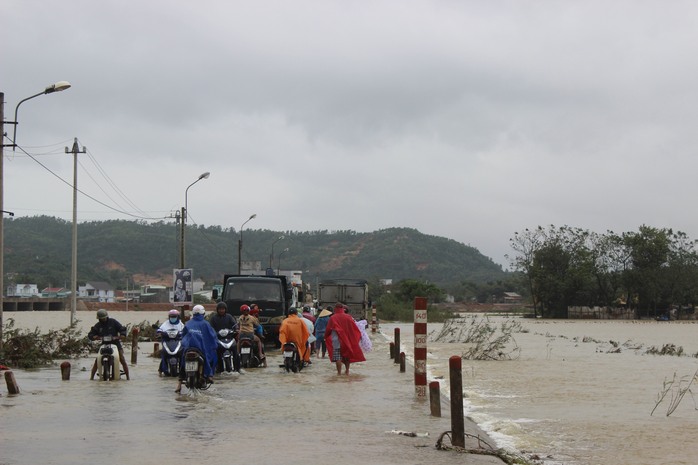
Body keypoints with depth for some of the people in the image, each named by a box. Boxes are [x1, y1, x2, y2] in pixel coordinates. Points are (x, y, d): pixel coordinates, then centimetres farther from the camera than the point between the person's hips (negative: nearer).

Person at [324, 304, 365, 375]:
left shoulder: (333, 318, -6)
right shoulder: (348, 317, 1)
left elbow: (328, 329, -1)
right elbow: (354, 328, 6)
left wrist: (326, 337, 16)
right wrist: (359, 336, 18)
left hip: (337, 340, -4)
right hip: (347, 339, 4)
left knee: (338, 357, -2)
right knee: (347, 356, 18)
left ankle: (339, 372, -5)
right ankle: (347, 371, 22)